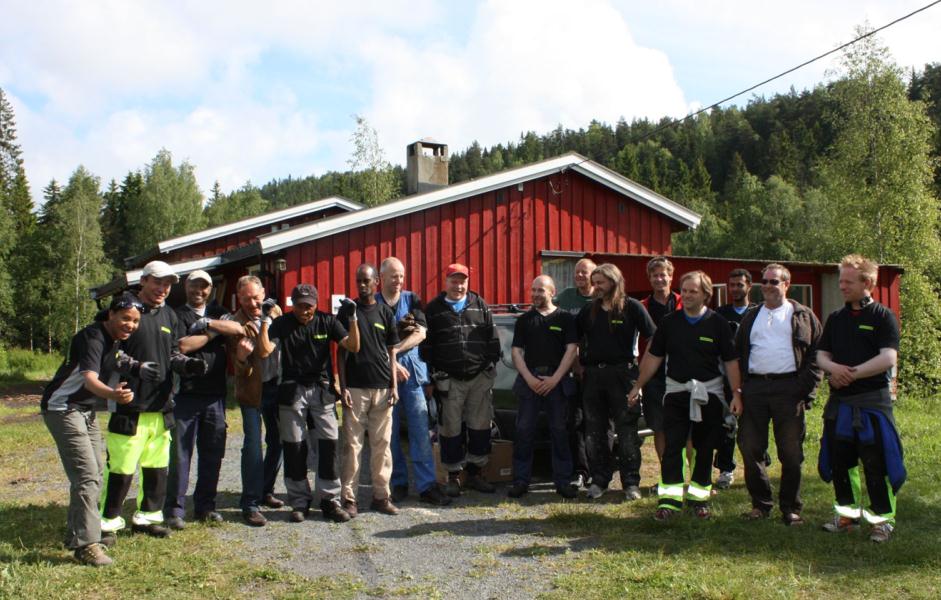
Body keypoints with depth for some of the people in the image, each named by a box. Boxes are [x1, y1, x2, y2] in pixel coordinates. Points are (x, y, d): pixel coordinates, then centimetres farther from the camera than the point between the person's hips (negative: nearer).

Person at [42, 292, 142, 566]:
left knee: (95, 473, 15)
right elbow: (89, 379, -42)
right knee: (86, 475, -16)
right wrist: (112, 394, -61)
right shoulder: (93, 337, -25)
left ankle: (79, 532, 28)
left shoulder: (117, 339, 2)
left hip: (87, 410, 10)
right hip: (62, 409, -10)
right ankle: (85, 544, -12)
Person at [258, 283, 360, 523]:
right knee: (294, 447, 4)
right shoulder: (282, 324, 0)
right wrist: (265, 319, -19)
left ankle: (330, 501, 8)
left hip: (322, 389, 1)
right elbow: (264, 351, -14)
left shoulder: (327, 321, 3)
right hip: (292, 390, -1)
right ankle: (299, 502, 15)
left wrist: (353, 319, -16)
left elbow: (353, 346, -5)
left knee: (329, 445, -1)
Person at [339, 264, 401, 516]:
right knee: (352, 444, -1)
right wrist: (342, 387, -4)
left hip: (382, 388, 2)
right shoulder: (347, 311, 4)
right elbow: (342, 352, 3)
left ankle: (381, 495, 14)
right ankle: (349, 498, 4)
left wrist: (394, 386, 4)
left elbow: (391, 353, 12)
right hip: (355, 388, -2)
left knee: (382, 444, 6)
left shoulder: (385, 313, 9)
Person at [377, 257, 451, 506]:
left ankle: (427, 485, -4)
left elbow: (421, 333, 0)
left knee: (420, 431, -4)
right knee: (390, 432, 4)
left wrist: (394, 350, -10)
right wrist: (392, 363, -9)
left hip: (412, 371, 1)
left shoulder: (412, 299, 9)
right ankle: (398, 483, 15)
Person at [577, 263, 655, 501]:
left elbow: (653, 339, -3)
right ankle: (599, 479, 17)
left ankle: (631, 482, 7)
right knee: (594, 431, 7)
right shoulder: (589, 310, 12)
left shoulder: (632, 307, -2)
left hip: (622, 374, -5)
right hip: (593, 374, 5)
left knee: (627, 430, -1)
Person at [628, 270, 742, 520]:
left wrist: (736, 393, -8)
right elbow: (653, 357, 8)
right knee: (672, 446, -7)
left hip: (708, 393, -1)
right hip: (676, 391, 1)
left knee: (704, 448, 7)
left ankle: (699, 497, 20)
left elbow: (731, 361, -2)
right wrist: (638, 386, 8)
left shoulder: (718, 324, -3)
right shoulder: (669, 322, 3)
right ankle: (669, 499, -6)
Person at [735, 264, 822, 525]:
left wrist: (807, 387, -8)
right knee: (751, 448, 3)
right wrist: (738, 388, 6)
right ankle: (760, 503, 17)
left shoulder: (803, 316, 8)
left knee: (791, 452, 1)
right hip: (754, 388, 3)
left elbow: (816, 354, 3)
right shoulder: (751, 317, 18)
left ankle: (790, 508, 13)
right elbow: (738, 354, 18)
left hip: (789, 389, -3)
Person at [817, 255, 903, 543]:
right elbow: (821, 355, 11)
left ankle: (883, 519, 11)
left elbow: (888, 358, -14)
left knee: (876, 463, -2)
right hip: (839, 401, 6)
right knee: (839, 461, 11)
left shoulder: (883, 316, -4)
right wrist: (834, 368, -11)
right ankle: (848, 513, 25)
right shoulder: (836, 318, 13)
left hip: (872, 400, -6)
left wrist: (853, 374, -15)